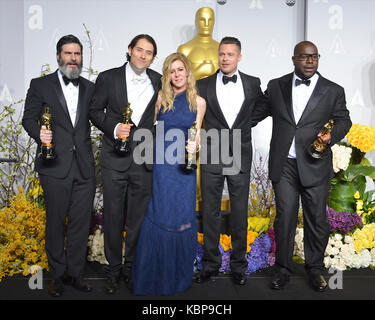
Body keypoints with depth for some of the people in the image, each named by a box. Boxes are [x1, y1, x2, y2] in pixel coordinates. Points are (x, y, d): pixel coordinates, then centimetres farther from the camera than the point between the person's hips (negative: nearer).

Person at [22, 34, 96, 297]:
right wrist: (39, 133, -17)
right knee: (56, 222, 7)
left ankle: (75, 273, 23)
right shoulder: (40, 85, 5)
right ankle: (58, 275, 22)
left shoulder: (90, 88, 14)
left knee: (82, 222, 7)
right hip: (55, 166, -2)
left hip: (84, 167, 3)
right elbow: (28, 118, 4)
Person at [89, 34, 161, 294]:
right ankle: (114, 268, 23)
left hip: (144, 160, 1)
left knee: (138, 218, 10)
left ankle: (132, 268, 26)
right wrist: (114, 128, -13)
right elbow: (95, 110, 5)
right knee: (113, 216, 7)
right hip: (115, 158, -1)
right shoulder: (108, 78, 2)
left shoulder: (159, 82, 7)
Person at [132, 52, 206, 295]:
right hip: (161, 164, 0)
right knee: (159, 215, 1)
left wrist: (195, 145, -11)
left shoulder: (199, 102, 5)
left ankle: (180, 273, 20)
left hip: (184, 166, 1)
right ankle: (157, 275, 17)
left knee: (182, 216, 2)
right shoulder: (160, 98, 4)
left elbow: (197, 134, 10)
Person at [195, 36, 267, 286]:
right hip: (211, 157, 0)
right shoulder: (204, 85, 3)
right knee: (210, 212, 7)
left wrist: (243, 124, 13)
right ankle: (211, 263, 21)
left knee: (240, 213, 6)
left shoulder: (252, 84, 5)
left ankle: (239, 265, 20)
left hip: (240, 157, 0)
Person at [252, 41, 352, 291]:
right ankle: (283, 268, 22)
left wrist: (332, 136, -11)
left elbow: (344, 120, 10)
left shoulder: (333, 91, 5)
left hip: (315, 166, 0)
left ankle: (315, 268, 28)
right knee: (285, 217, 5)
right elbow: (258, 112, 15)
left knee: (317, 219, 7)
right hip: (284, 165, 1)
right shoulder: (276, 86, 8)